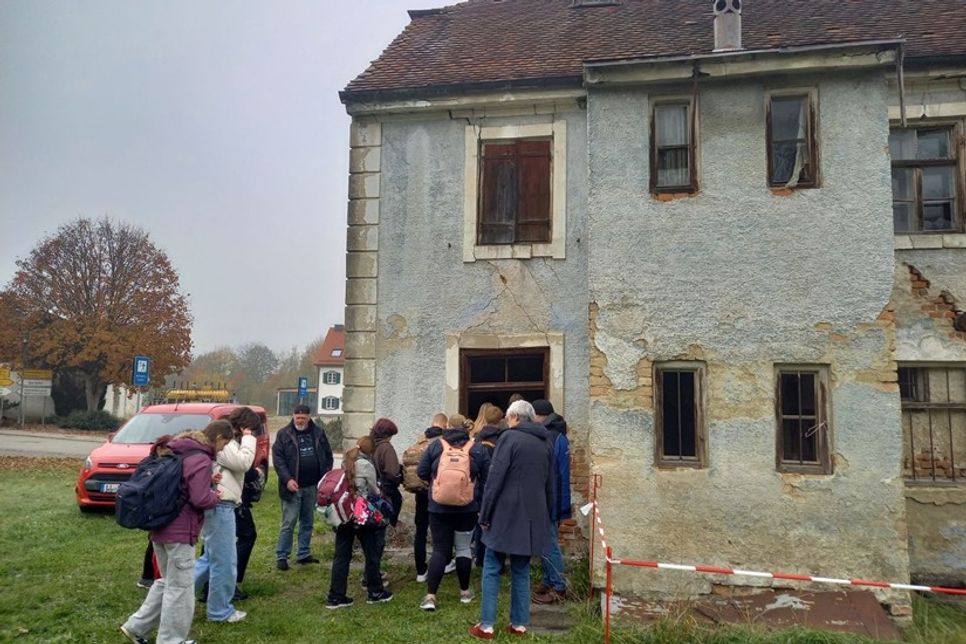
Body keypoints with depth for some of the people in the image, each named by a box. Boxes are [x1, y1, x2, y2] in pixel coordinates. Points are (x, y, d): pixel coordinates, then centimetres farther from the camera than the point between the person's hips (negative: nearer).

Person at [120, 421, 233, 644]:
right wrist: (215, 496, -2)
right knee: (180, 587, 2)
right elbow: (200, 499, -23)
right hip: (180, 531, -9)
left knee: (167, 581, 23)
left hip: (160, 527, 10)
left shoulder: (178, 451, 12)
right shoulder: (201, 460, -18)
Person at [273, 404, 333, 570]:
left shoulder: (318, 433, 5)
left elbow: (328, 456, 10)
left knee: (307, 522, 13)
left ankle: (304, 554, 24)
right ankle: (281, 556, 7)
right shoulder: (284, 434, -4)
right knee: (289, 523, -2)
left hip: (312, 486, 4)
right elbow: (278, 459, -8)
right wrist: (287, 479, -18)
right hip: (293, 487, -4)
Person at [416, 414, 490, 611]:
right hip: (467, 508, 0)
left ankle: (430, 596, 1)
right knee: (463, 548, 14)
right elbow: (487, 479, -1)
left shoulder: (435, 446, -3)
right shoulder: (478, 449, -3)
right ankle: (465, 592, 26)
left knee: (440, 550, 7)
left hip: (439, 508, 0)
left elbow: (422, 472, 1)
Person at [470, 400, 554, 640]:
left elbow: (495, 478, -13)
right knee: (521, 570, 14)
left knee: (492, 569, 4)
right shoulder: (546, 443, 12)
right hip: (533, 515, 5)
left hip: (506, 513, -5)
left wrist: (485, 514, -7)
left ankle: (487, 625, 5)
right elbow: (550, 484, 16)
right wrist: (545, 514, 21)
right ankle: (519, 624, 16)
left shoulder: (510, 437, -8)